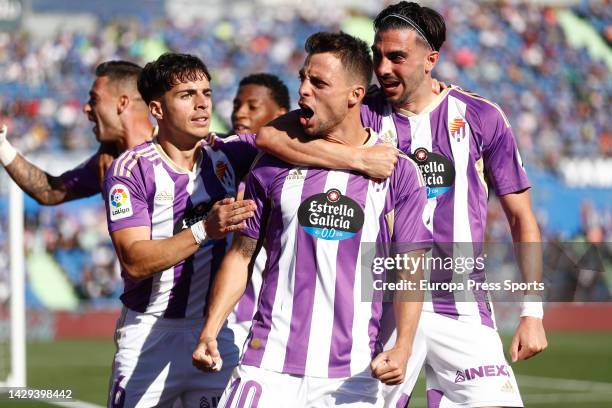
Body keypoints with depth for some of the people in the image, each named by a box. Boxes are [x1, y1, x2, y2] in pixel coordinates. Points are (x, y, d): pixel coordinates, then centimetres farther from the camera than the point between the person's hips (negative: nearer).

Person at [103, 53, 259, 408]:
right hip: (150, 335, -3)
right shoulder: (131, 169, -9)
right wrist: (204, 230, -29)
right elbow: (134, 262, -17)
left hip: (219, 330, 3)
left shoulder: (227, 154, 4)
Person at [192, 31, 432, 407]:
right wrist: (210, 331, 2)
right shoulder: (274, 165, 8)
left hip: (352, 375, -1)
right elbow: (242, 254, 13)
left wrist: (403, 348, -11)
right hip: (269, 367, 1)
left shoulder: (399, 172, 4)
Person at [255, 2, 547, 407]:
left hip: (462, 309, 0)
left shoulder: (481, 118, 3)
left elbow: (521, 218, 8)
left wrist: (532, 312, 1)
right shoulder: (364, 113, 1)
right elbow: (270, 135, -14)